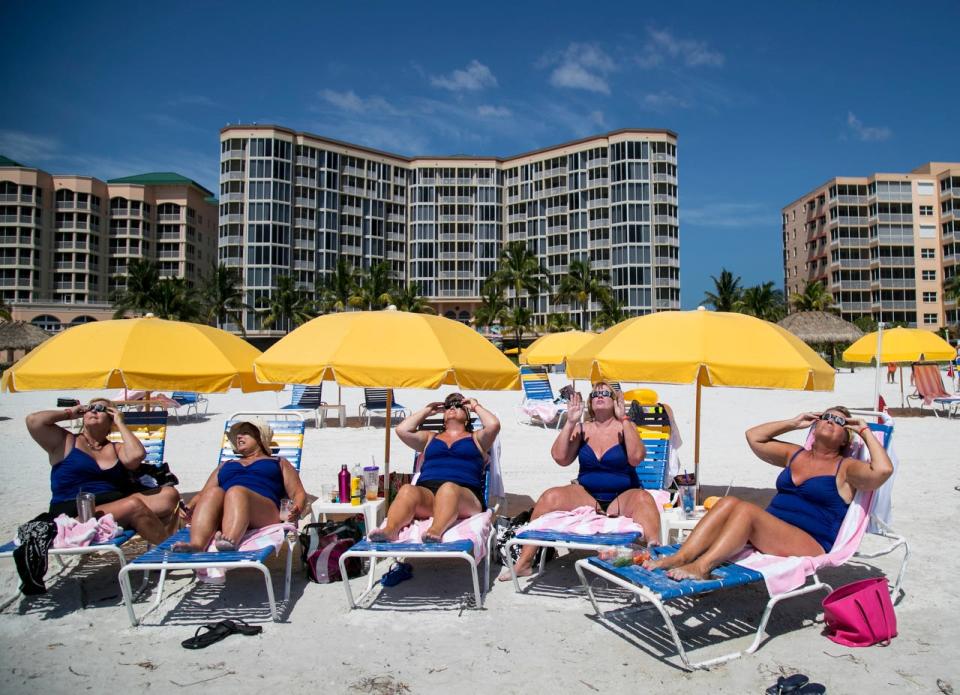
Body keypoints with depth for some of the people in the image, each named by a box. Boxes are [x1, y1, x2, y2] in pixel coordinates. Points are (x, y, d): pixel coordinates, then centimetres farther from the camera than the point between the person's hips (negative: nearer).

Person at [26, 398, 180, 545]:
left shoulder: (116, 448, 15)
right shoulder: (65, 441, 10)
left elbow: (136, 455, -8)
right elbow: (33, 421, -6)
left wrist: (120, 423, 3)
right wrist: (69, 413, 9)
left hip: (116, 506, 5)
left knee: (170, 494, -13)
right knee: (133, 505, -31)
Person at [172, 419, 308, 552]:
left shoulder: (279, 463, 30)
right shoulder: (226, 465, 39)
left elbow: (299, 493, 16)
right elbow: (203, 493, 26)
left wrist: (296, 511, -7)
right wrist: (189, 508, 3)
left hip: (263, 513, -2)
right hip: (221, 518, 3)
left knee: (236, 491, -34)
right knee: (213, 492, -31)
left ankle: (229, 542, -60)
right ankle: (197, 545, -54)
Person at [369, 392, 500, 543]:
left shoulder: (476, 438, 28)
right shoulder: (430, 437, 35)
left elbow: (493, 425, 6)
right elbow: (402, 430, 21)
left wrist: (476, 406, 24)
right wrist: (426, 411, 32)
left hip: (465, 495, -2)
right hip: (426, 490, 3)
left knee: (448, 488, -39)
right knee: (407, 490, -33)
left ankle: (436, 531, -61)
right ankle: (390, 529, -54)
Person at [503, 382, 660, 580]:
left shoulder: (624, 427, 1)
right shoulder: (582, 429, 6)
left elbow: (636, 458, -17)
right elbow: (560, 458, -5)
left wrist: (624, 419, -19)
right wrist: (570, 423, -10)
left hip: (622, 499, -2)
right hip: (587, 498, 2)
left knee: (643, 498, -34)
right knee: (550, 497, -23)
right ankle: (524, 563, -18)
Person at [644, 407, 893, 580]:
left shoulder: (845, 468, 5)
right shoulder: (795, 454, 23)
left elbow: (883, 470, -16)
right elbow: (753, 436, 27)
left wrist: (866, 432, -2)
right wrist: (793, 423, 23)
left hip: (811, 546, -6)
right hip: (770, 532, 6)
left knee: (746, 509, -31)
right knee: (728, 502, -23)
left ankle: (701, 567, -40)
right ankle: (680, 557, -34)